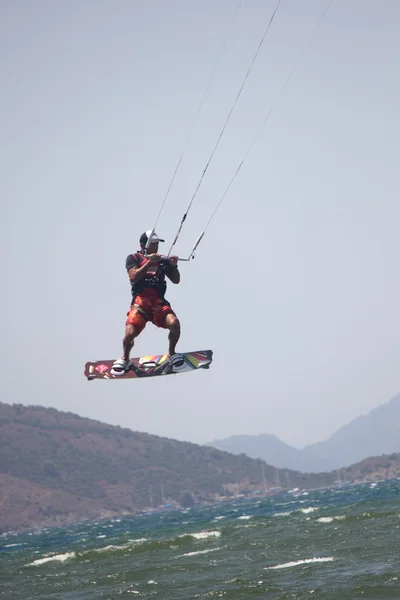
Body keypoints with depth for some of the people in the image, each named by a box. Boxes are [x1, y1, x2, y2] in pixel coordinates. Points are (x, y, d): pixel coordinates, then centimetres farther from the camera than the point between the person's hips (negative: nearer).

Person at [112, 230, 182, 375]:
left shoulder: (162, 260, 19)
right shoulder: (133, 258, 11)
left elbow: (176, 280, 15)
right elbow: (134, 276, -7)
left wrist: (174, 266, -3)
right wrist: (149, 263, -17)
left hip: (159, 303, 2)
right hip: (140, 301, -2)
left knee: (174, 323, -27)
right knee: (130, 333, -22)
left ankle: (172, 353, 1)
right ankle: (125, 359, 10)